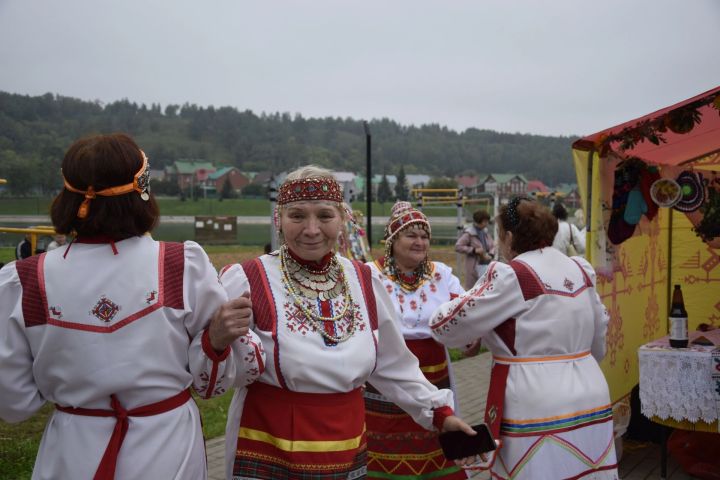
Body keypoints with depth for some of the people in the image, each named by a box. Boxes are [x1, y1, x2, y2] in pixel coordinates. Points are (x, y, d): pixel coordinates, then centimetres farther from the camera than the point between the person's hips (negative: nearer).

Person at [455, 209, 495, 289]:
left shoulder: (485, 232, 9)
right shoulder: (469, 233, -11)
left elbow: (493, 245, 15)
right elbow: (458, 247, -16)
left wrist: (490, 255, -6)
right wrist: (474, 250, -19)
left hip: (487, 265, 7)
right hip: (475, 267, -7)